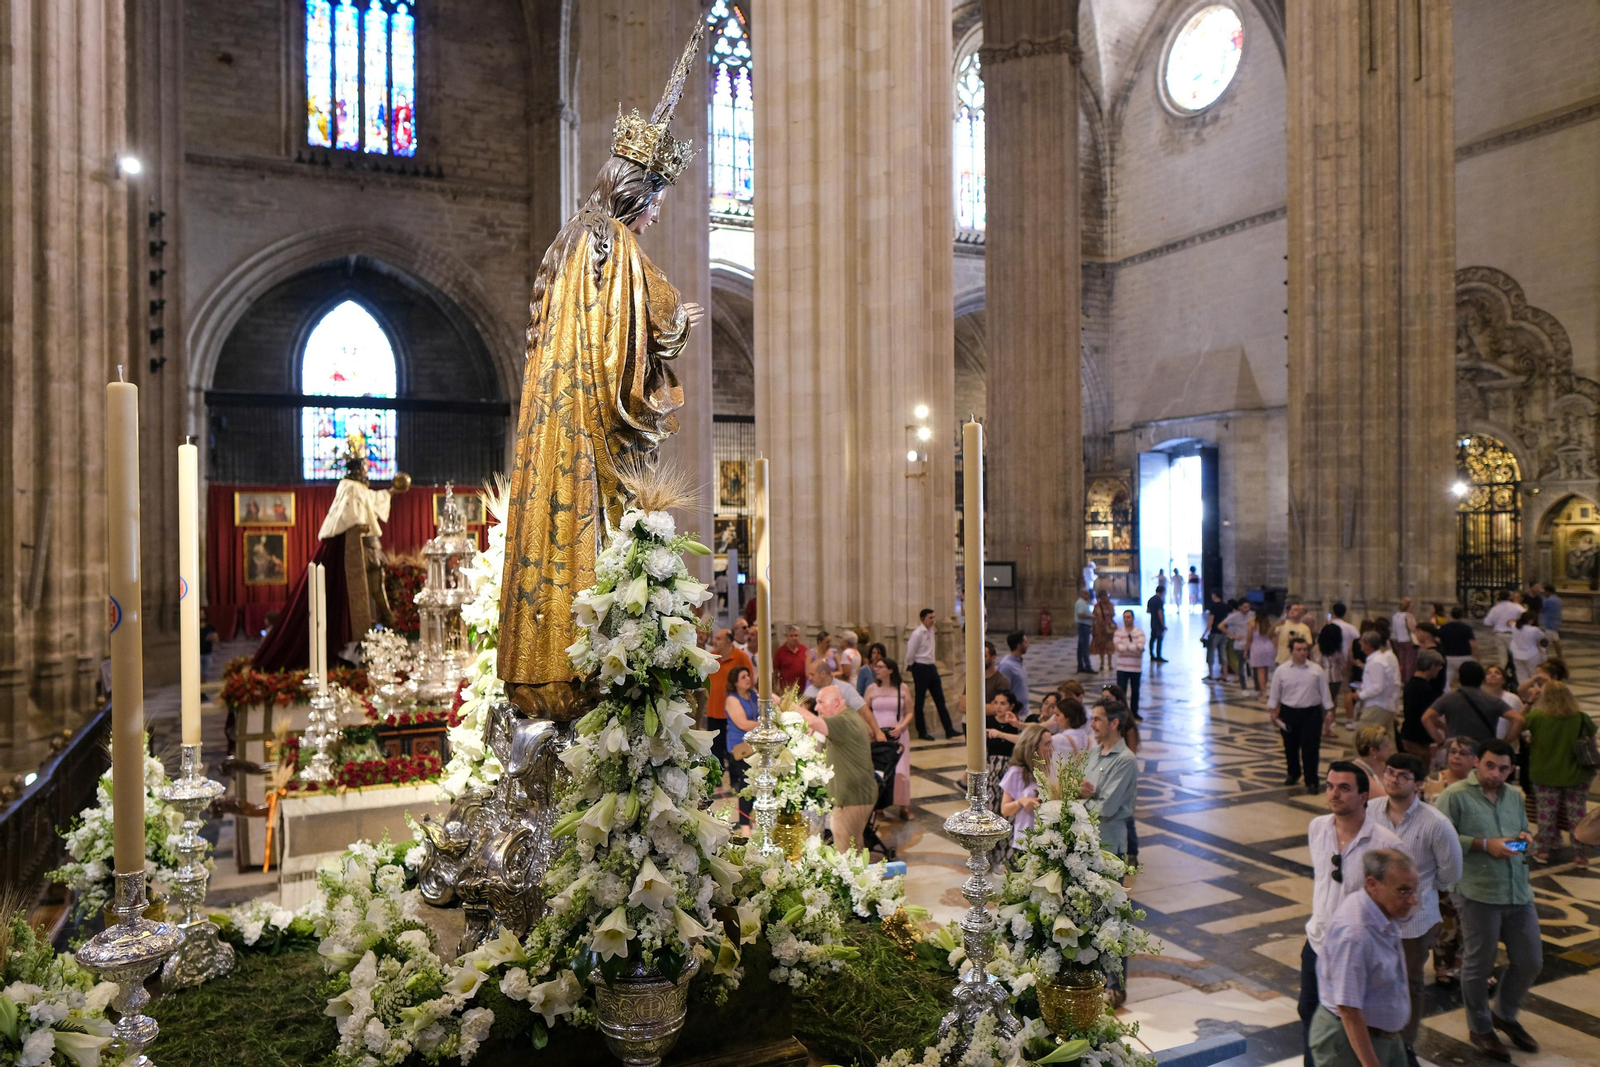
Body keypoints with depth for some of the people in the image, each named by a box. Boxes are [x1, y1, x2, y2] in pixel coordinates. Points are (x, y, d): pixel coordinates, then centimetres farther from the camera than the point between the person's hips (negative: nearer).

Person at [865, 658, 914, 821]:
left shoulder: (903, 688, 1)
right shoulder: (872, 688, 4)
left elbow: (909, 713, 3)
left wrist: (901, 727, -14)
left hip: (898, 734, -1)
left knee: (899, 771, -5)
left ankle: (903, 806, 7)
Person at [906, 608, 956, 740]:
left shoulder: (931, 631, 8)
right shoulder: (917, 634, -15)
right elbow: (910, 655, -12)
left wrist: (933, 664, 13)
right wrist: (914, 668, 1)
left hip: (931, 668, 7)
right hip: (921, 669, -7)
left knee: (940, 699, 6)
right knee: (920, 700, 4)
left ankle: (949, 730, 7)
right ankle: (921, 732, 13)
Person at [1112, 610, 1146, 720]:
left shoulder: (1139, 632, 1)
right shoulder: (1118, 632, -1)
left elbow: (1140, 647, -15)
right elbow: (1119, 647, -16)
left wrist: (1126, 647, -16)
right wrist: (1134, 647, -14)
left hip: (1136, 667, 2)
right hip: (1122, 667, -2)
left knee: (1135, 691, 12)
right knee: (1121, 691, -5)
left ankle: (1134, 713, 26)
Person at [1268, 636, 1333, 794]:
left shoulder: (1317, 671, -3)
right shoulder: (1281, 671, -3)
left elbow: (1324, 692, 3)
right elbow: (1274, 692, 4)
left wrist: (1329, 711, 1)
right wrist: (1272, 711, 2)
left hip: (1311, 713, -1)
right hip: (1288, 713, 1)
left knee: (1310, 749, -2)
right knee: (1290, 747, 14)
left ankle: (1312, 782, 6)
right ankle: (1292, 774, 35)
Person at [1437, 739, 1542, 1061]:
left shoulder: (1515, 796, 14)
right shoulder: (1455, 795, -9)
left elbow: (1523, 831, 23)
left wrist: (1524, 838, 0)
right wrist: (1485, 845, -19)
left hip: (1518, 890, 6)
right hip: (1477, 892, -6)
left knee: (1530, 961, 15)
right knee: (1478, 965, 6)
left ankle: (1506, 1015, 39)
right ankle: (1479, 1028, 26)